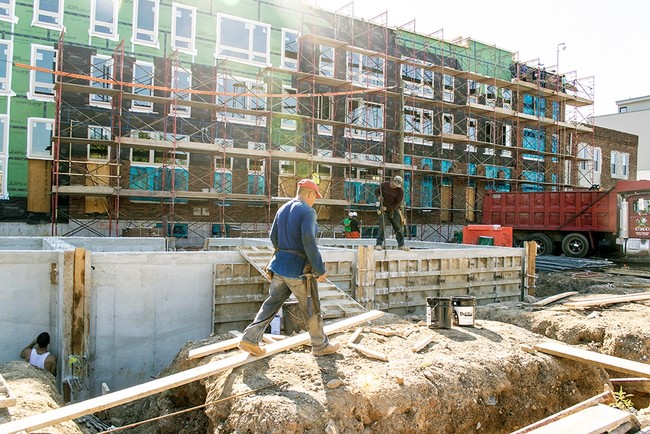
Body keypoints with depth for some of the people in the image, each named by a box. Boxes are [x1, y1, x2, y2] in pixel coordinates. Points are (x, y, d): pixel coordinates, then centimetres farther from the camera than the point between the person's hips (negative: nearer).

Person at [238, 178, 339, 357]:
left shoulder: (282, 209, 11)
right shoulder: (307, 211, -14)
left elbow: (274, 237, 15)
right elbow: (308, 241, -23)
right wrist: (320, 269, -18)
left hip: (280, 264, 7)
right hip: (300, 269, -7)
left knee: (272, 303, 13)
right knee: (311, 310, 7)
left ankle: (249, 339, 9)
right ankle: (321, 346, 21)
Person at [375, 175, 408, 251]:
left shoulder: (400, 191, -10)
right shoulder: (383, 185, -6)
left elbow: (397, 203, -10)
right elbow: (377, 192, 9)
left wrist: (387, 208, -19)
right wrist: (379, 197, -14)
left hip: (394, 210, 1)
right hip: (383, 209, -1)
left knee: (398, 227, 4)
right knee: (382, 226, -13)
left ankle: (401, 245, 13)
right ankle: (379, 244, -13)